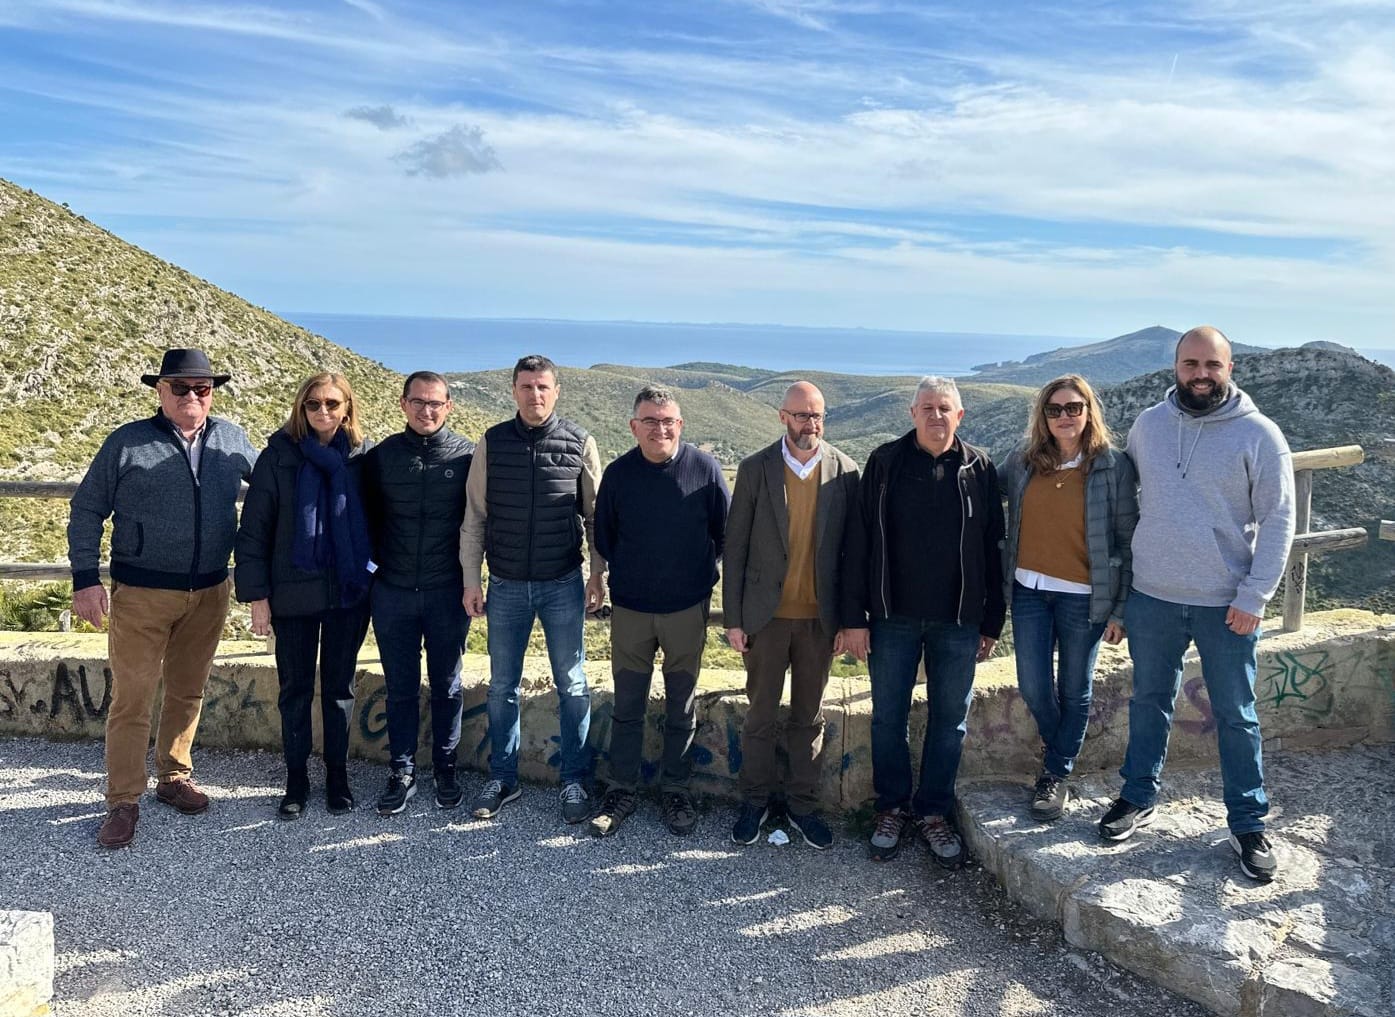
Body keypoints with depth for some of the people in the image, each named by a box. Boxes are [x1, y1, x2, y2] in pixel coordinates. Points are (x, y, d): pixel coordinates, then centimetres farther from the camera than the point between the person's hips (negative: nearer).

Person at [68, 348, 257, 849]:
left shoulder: (231, 438, 4)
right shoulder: (127, 443, -4)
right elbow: (86, 511, -1)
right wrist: (85, 579, -8)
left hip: (209, 594, 3)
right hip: (141, 595, -3)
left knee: (188, 692, 15)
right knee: (132, 698, 0)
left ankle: (175, 777, 32)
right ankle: (123, 802, 11)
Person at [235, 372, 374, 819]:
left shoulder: (361, 456, 0)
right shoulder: (279, 455, -4)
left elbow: (374, 518, 6)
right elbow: (254, 528, -3)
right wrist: (256, 595, -7)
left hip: (349, 593, 1)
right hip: (294, 594, -1)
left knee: (339, 687, 11)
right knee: (295, 689, 9)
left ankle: (337, 774, 25)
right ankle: (296, 779, 24)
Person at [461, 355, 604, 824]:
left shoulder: (580, 443, -4)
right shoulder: (492, 442, -1)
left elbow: (596, 517, 2)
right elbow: (475, 517, 3)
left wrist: (598, 578, 0)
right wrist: (472, 581, 1)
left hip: (563, 585, -1)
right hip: (506, 586, 2)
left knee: (572, 686, 7)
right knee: (502, 687, 11)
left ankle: (574, 780, 20)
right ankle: (502, 778, 25)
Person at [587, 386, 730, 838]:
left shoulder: (704, 468, -8)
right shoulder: (618, 473, -5)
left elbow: (725, 531, 2)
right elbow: (603, 535, 7)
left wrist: (707, 571, 5)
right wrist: (603, 575, 9)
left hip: (688, 607, -1)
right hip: (630, 608, 1)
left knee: (681, 706, 11)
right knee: (627, 706, 9)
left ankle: (675, 788, 26)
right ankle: (621, 790, 22)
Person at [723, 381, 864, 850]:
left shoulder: (844, 471, -2)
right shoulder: (755, 469, -4)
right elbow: (735, 547, -2)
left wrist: (854, 619, -3)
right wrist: (733, 618, -3)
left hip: (821, 617, 1)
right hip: (766, 615, -1)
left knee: (809, 716, 13)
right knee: (760, 714, 10)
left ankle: (803, 804, 27)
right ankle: (755, 800, 27)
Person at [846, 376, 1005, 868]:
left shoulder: (979, 468, 2)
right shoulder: (885, 463, 0)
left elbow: (992, 548, 4)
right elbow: (861, 540, -1)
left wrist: (992, 621, 2)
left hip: (958, 620, 1)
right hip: (894, 616, 0)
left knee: (950, 720, 9)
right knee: (888, 718, 8)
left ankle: (934, 812, 24)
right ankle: (893, 808, 25)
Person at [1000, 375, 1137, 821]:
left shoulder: (1113, 466, -7)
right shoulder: (1022, 460, 0)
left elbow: (1127, 539, -5)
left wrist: (1120, 608, -6)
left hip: (1083, 596, -2)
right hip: (1029, 589, 3)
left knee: (1074, 691, 10)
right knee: (1033, 687, 6)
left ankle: (1057, 775, 28)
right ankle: (1058, 748, 37)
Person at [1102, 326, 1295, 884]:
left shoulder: (1259, 435, -8)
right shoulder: (1147, 425, 2)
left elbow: (1278, 521, -7)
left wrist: (1254, 597, -12)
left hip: (1226, 606, -3)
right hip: (1152, 597, 3)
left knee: (1236, 716, 9)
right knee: (1149, 700, 16)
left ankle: (1247, 823, 24)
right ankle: (1139, 797, 32)